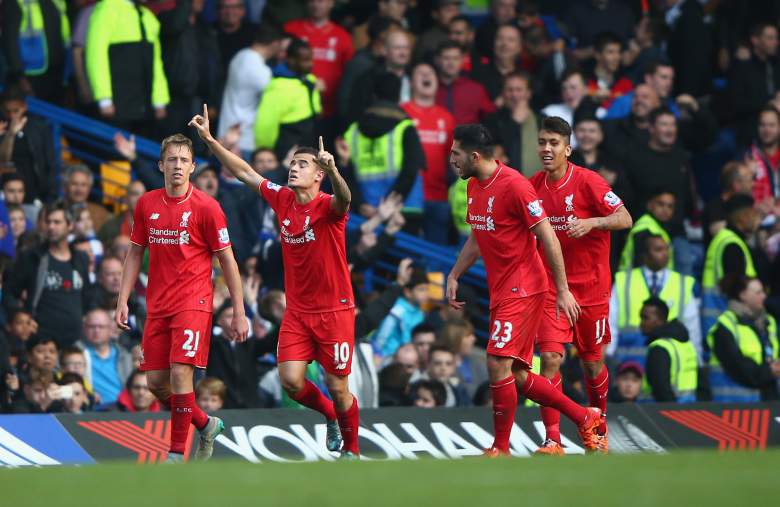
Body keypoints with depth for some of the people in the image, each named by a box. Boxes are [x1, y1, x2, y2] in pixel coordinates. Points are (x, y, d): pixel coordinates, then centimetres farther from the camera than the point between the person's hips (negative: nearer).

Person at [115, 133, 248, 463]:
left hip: (193, 302, -5)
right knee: (156, 381, 5)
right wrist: (123, 300, 7)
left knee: (180, 373, -17)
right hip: (158, 305, 5)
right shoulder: (146, 205, 6)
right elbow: (135, 254, 15)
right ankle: (205, 425, 30)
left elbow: (227, 261, -3)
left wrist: (239, 313, -6)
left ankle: (177, 454, -9)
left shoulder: (206, 207, -7)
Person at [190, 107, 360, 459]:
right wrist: (210, 140, 7)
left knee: (338, 388, 0)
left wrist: (333, 171, -58)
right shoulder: (282, 199, 3)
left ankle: (351, 449, 23)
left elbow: (344, 200, -37)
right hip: (297, 310, 5)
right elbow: (245, 173, 12)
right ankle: (330, 416, 22)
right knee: (290, 381, -8)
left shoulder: (327, 207, -13)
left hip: (334, 310, -5)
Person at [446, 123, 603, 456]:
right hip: (500, 291, 9)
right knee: (516, 375, 9)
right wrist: (454, 276, 17)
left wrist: (563, 290, -16)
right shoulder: (474, 187, 10)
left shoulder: (514, 185, -17)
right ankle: (585, 418, 23)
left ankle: (501, 451, -7)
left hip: (523, 288, -9)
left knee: (498, 364, -15)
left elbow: (548, 238, -16)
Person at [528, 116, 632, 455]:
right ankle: (552, 440, -13)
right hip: (551, 287, 2)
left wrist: (592, 223, -32)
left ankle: (599, 427, 35)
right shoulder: (534, 186, 2)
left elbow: (624, 219, -15)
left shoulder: (587, 181, -12)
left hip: (591, 286, -2)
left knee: (592, 362, 10)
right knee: (550, 358, -13)